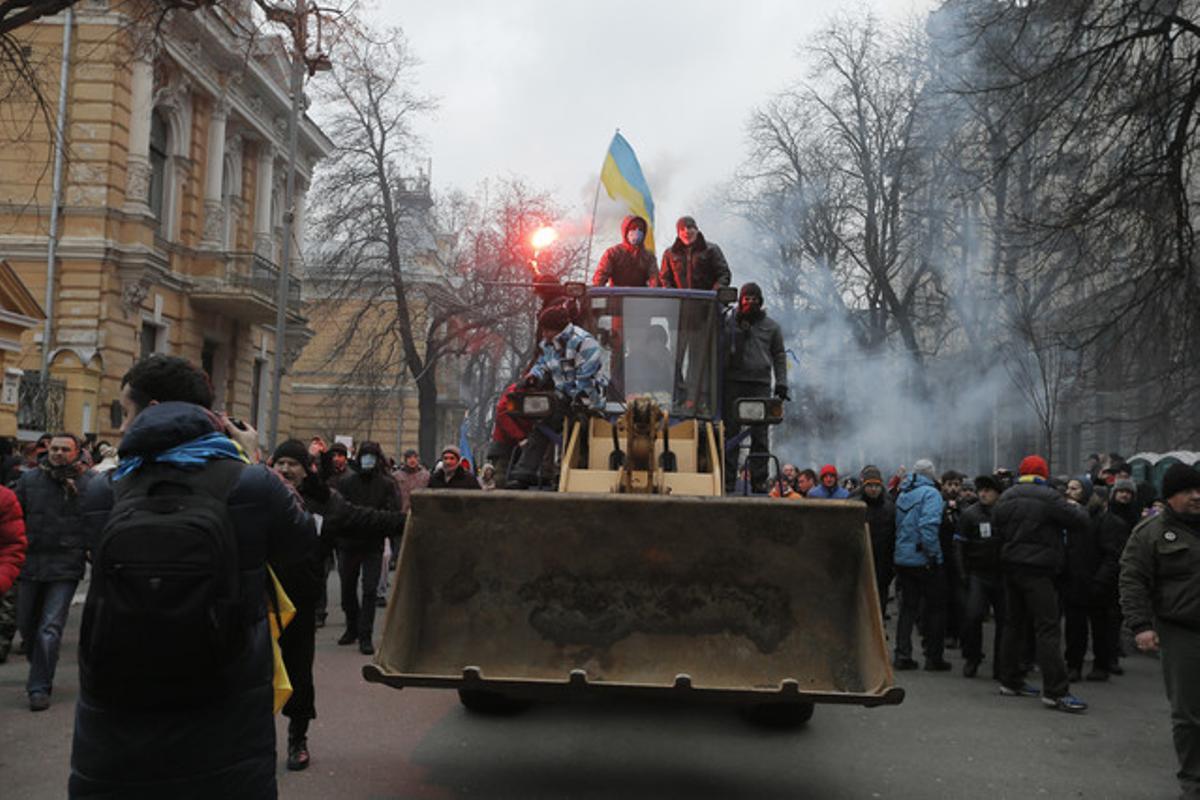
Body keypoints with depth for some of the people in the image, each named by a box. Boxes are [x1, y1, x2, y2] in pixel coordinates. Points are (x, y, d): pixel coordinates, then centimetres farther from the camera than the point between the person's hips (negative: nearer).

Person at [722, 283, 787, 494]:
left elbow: (779, 356, 13)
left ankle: (759, 480, 3)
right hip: (734, 382, -1)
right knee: (731, 431, -3)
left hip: (761, 384, 1)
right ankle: (728, 480, 0)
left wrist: (781, 382, 4)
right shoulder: (729, 323, 9)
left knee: (760, 434, 0)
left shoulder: (771, 326, 14)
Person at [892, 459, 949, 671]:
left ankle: (902, 655, 11)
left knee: (908, 607, 13)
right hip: (925, 562, -6)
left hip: (903, 559, 6)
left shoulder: (902, 495, 10)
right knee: (935, 608, 6)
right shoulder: (930, 493, -12)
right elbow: (929, 525, -23)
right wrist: (933, 554, -18)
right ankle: (933, 657, 9)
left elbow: (897, 526, 10)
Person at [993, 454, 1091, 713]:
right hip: (1037, 568, -7)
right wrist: (1075, 506, 9)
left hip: (1010, 565, 7)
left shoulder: (1005, 498, 9)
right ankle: (1055, 691, -10)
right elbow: (1081, 522, -9)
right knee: (1047, 628, -7)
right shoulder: (1048, 497, -12)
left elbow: (998, 529, 16)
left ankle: (1010, 681, 20)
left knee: (1014, 623, 15)